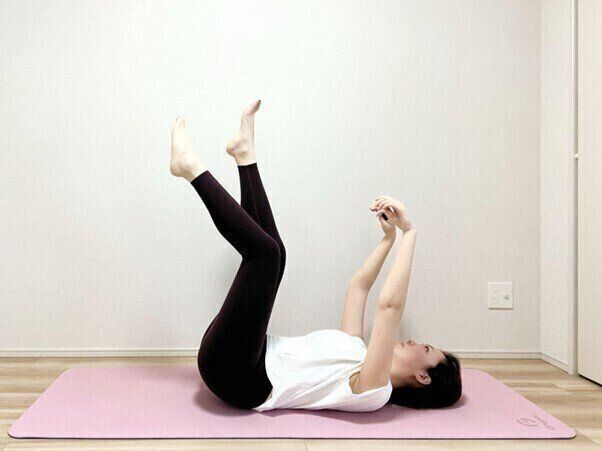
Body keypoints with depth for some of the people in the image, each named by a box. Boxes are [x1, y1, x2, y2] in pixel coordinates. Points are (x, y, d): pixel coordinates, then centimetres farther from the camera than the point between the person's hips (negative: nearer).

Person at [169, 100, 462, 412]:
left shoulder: (374, 389, -11)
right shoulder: (359, 351, 16)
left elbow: (390, 304, -24)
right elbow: (358, 286, 24)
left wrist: (409, 232, -19)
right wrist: (389, 236, 18)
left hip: (235, 374, -8)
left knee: (264, 248, -17)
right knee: (272, 253, 15)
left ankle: (191, 168, -6)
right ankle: (245, 155, 12)